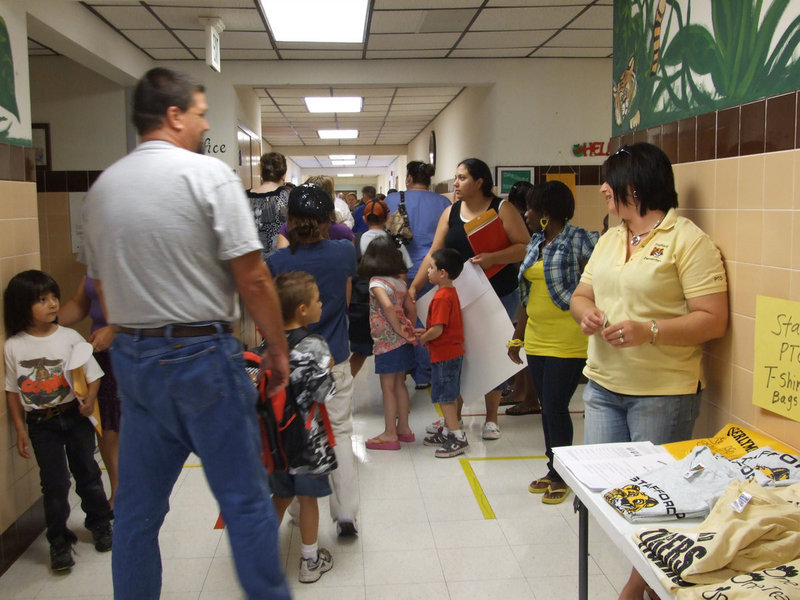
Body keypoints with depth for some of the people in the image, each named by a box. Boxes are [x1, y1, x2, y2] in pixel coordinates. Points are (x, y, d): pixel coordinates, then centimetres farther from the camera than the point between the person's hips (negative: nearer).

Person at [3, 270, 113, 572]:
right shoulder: (13, 347, -4)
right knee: (54, 482, 1)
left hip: (74, 416, 0)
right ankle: (59, 541, 17)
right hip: (41, 424, 0)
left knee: (87, 473, 12)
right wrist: (20, 430, 2)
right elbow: (13, 391, 3)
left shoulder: (69, 337, -6)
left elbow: (93, 373, -3)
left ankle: (100, 524, 33)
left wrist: (90, 398, -21)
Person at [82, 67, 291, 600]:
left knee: (137, 506, 16)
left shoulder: (102, 187, 9)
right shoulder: (208, 174, -10)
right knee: (245, 500, 6)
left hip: (131, 356, 7)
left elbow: (101, 281, 15)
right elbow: (252, 277, -14)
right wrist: (278, 349, -3)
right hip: (201, 355, -6)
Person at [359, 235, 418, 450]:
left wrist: (398, 328, -19)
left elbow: (387, 306, -30)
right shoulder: (399, 282, 8)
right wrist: (409, 330, 15)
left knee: (388, 387, 1)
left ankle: (390, 435, 8)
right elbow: (412, 308, 12)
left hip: (387, 343, -7)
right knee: (399, 384, 16)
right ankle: (403, 428, 25)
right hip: (403, 343, 8)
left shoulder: (376, 283, -14)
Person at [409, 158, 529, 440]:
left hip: (499, 295, -3)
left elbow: (525, 246, -14)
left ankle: (491, 419, 21)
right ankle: (454, 415, 21)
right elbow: (434, 254, 2)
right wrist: (414, 287, -7)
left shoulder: (502, 209, -7)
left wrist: (493, 258, -28)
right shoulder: (450, 212, 5)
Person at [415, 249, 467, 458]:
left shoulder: (441, 297, -21)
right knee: (448, 396, 18)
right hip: (454, 352, 10)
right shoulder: (451, 292, 10)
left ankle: (458, 438, 1)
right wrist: (426, 332, 11)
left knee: (444, 397, -3)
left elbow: (438, 330, -25)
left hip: (444, 355, -10)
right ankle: (448, 432, 28)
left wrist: (423, 339, -7)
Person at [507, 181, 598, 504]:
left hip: (567, 343, -7)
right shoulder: (536, 243, 13)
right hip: (536, 341, 8)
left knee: (556, 408, -2)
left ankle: (561, 476, 14)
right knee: (547, 408, 13)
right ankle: (554, 470, 26)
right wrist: (517, 337, 19)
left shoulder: (579, 241, -11)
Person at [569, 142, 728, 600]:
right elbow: (581, 295, 18)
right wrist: (585, 311, -6)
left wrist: (648, 331, -26)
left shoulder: (688, 241, -10)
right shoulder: (609, 240, 14)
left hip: (663, 394, -7)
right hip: (604, 386, 7)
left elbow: (713, 320, -14)